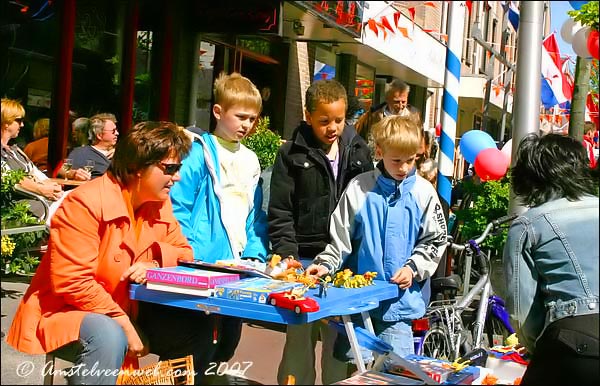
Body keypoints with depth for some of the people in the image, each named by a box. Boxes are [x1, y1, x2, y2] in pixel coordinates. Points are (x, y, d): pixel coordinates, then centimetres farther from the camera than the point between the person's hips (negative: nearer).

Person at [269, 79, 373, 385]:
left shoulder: (358, 151, 9)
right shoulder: (292, 153, 2)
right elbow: (280, 213, 0)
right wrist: (288, 254, -10)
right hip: (305, 259, -2)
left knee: (339, 338, 7)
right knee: (300, 336, 4)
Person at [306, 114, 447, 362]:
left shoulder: (423, 193, 1)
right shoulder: (359, 188, -1)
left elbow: (435, 240, 6)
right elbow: (340, 237, 3)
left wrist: (413, 268, -7)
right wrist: (326, 265, -10)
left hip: (400, 299, 0)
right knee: (351, 361, 9)